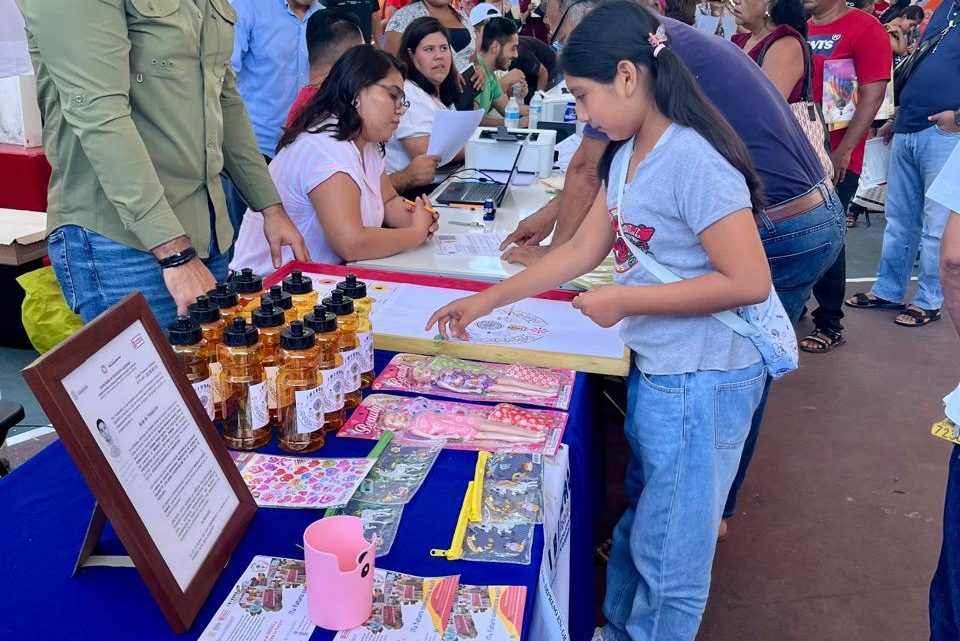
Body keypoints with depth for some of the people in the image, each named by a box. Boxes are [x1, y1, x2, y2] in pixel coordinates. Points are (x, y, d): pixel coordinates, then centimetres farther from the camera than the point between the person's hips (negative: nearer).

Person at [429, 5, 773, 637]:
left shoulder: (693, 161, -22)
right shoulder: (627, 157, 6)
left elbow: (750, 281, -24)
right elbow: (583, 249, 12)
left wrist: (626, 300, -19)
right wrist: (485, 301, 11)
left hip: (702, 382, -9)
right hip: (655, 370, 9)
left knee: (668, 554, 6)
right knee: (639, 521, 24)